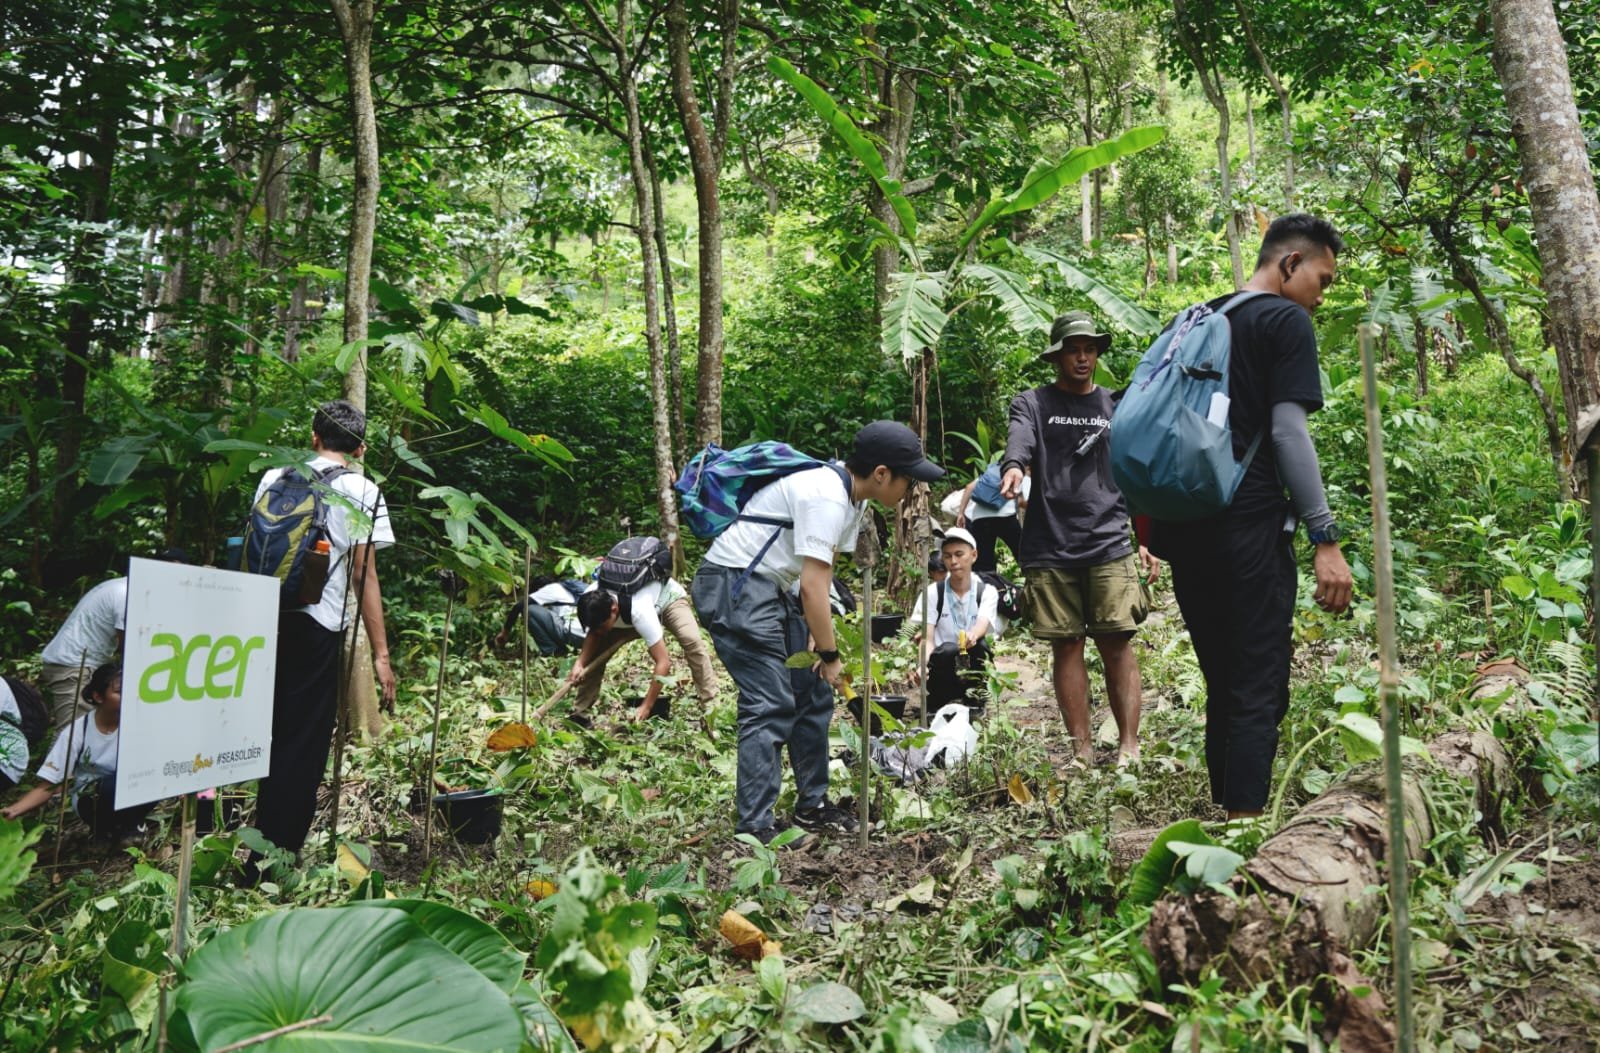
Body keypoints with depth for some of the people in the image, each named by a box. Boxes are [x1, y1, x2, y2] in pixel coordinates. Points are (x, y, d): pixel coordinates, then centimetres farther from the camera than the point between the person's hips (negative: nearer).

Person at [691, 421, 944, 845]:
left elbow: (821, 575, 9)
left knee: (813, 694, 12)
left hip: (771, 589, 10)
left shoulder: (852, 498, 9)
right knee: (771, 706, -12)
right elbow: (812, 586, -24)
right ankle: (754, 827, -5)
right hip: (734, 586, -10)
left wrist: (816, 635, 0)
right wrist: (830, 655, -16)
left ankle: (812, 806, 23)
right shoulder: (827, 497, -23)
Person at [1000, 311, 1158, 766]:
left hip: (1110, 545, 1)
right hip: (1049, 549, -1)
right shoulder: (1032, 403, 9)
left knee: (1116, 642, -4)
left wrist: (1147, 540, 10)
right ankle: (1082, 751, 9)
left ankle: (1129, 747, 1)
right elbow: (1019, 441, -14)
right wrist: (1013, 468, -37)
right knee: (1066, 646, 3)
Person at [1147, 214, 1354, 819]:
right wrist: (1325, 538, -12)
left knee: (1222, 690, 15)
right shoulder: (1287, 320, -2)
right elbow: (1288, 431, -12)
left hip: (1184, 531, 8)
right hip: (1249, 529, -7)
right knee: (1259, 695, -4)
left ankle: (1224, 809, 21)